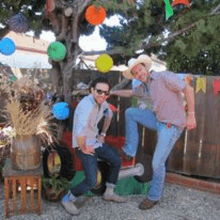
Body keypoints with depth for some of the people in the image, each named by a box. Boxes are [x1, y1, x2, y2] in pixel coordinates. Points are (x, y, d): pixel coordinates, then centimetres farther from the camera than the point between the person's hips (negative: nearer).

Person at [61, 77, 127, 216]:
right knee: (91, 182, -12)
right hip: (85, 145, -9)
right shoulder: (87, 105, -32)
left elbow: (109, 115, 21)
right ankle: (68, 200, 14)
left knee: (117, 161, 19)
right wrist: (83, 148, -26)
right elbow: (79, 132, -44)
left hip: (96, 142, 9)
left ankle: (109, 193, 36)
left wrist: (103, 134, 16)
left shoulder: (102, 101, -3)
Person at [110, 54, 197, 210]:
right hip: (158, 120, 8)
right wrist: (112, 92, 32)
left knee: (157, 163, -8)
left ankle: (154, 197, 15)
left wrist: (191, 115, -24)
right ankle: (130, 151, 14)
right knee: (130, 112, 10)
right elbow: (130, 93, 30)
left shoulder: (164, 77, -14)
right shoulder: (143, 87, 9)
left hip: (172, 125, -8)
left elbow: (188, 89, -19)